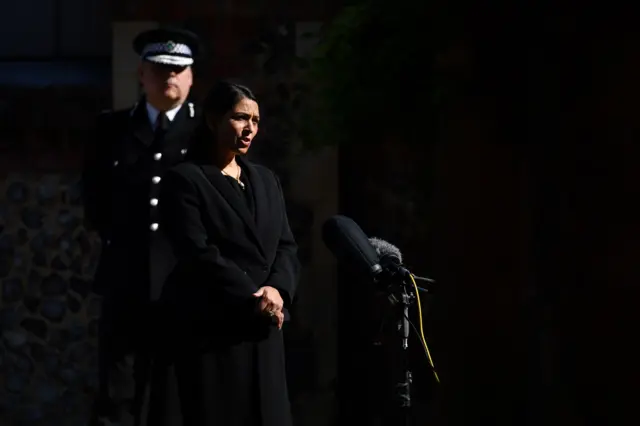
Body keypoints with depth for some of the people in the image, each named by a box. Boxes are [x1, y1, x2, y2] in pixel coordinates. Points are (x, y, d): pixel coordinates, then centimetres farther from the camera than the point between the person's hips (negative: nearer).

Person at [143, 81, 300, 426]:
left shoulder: (266, 180, 17)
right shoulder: (184, 180, -4)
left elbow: (287, 246, 10)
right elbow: (199, 255, -13)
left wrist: (277, 290, -10)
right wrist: (254, 298, -16)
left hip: (262, 332, 6)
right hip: (207, 331, -6)